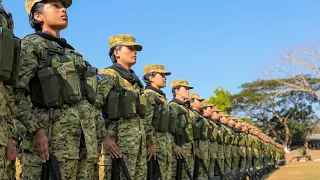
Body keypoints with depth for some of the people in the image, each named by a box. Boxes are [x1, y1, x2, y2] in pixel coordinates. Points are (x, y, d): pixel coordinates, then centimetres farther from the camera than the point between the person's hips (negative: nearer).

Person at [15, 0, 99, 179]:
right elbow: (17, 92, -10)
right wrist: (36, 130, -20)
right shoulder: (31, 45, 1)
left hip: (85, 136, 7)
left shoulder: (72, 52, 23)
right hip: (52, 135, -7)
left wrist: (95, 136, 16)